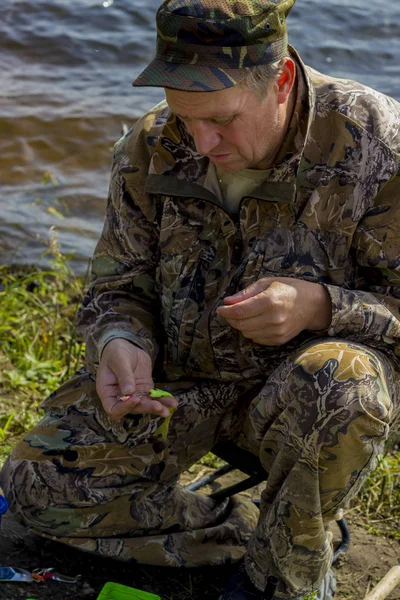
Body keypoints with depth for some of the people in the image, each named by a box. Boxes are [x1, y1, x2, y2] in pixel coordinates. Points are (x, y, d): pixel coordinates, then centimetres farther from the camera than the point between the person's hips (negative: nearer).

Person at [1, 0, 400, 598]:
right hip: (177, 379, 3)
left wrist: (320, 305, -32)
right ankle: (251, 534, -3)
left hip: (303, 377, -3)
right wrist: (120, 344, -20)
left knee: (342, 388, -39)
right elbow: (119, 288, 4)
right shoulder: (151, 149, -8)